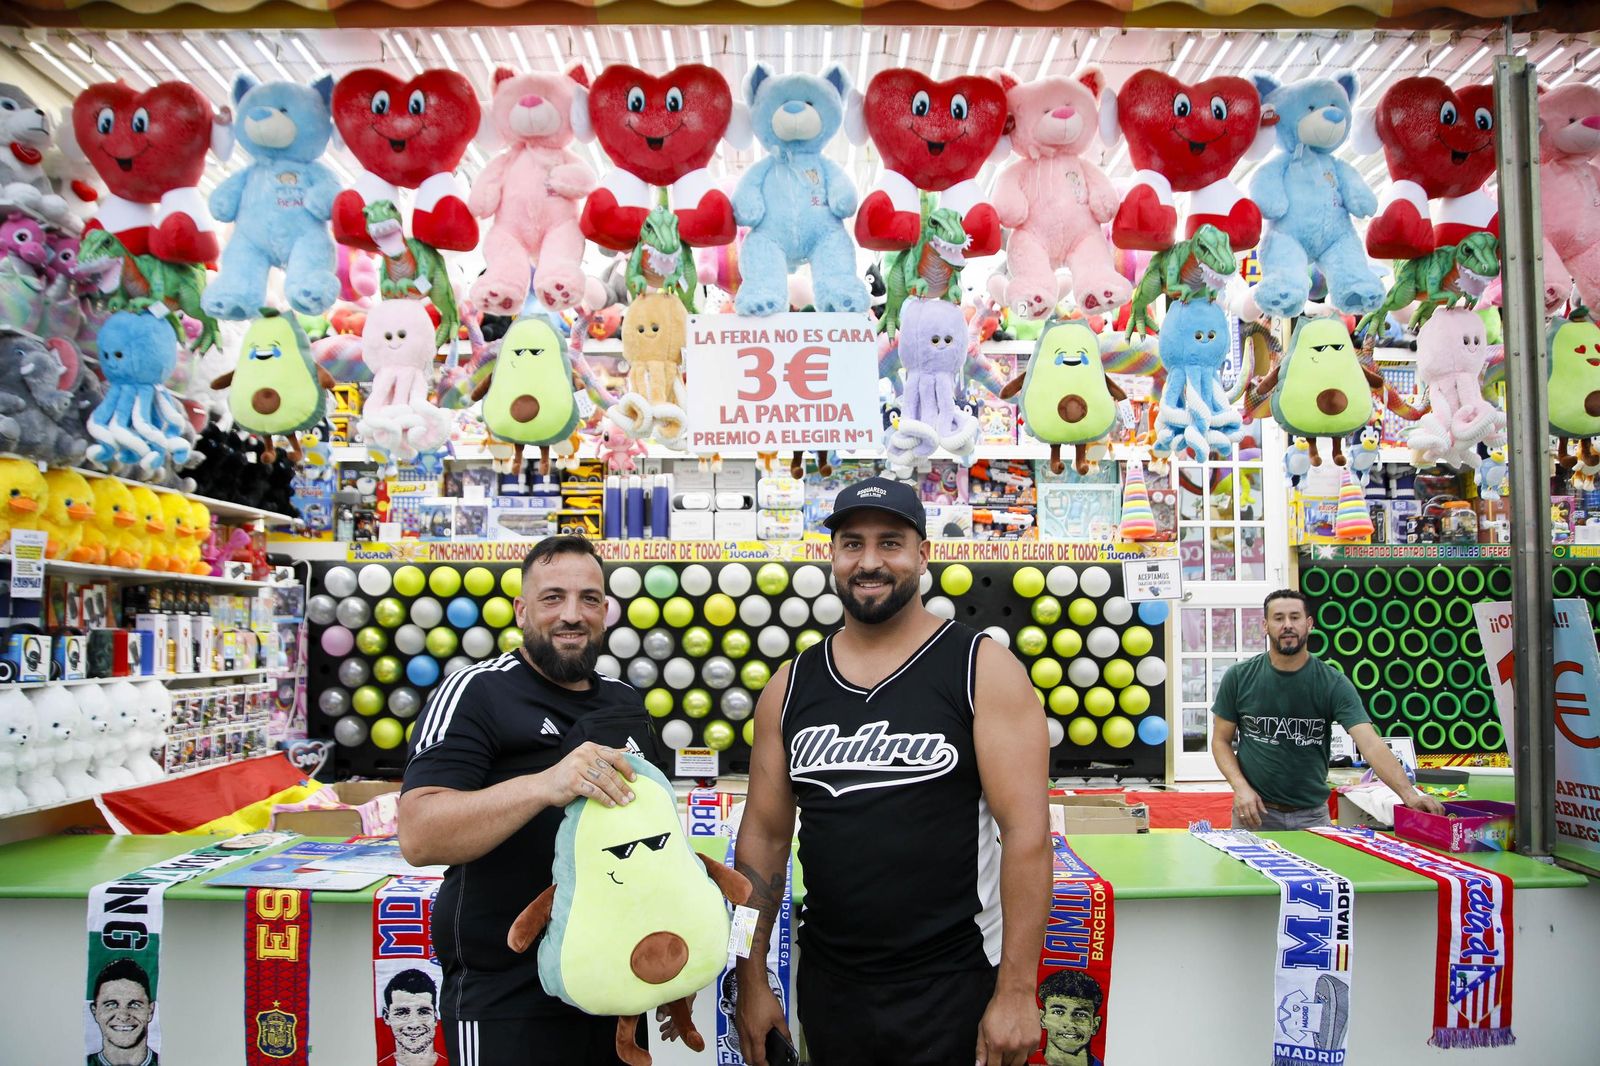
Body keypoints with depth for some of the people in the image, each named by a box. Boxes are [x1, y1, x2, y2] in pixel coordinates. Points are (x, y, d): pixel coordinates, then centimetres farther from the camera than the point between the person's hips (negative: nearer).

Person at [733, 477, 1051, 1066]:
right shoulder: (789, 686, 2)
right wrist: (751, 981, 5)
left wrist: (1017, 992, -15)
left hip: (952, 989, -3)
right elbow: (764, 835, 6)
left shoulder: (983, 668, -9)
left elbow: (1027, 831, -12)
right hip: (827, 988, 4)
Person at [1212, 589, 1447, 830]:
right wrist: (1241, 787, -13)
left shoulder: (1334, 683, -8)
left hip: (1312, 814, 0)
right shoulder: (1239, 677, -5)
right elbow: (1221, 740, 2)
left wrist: (1409, 794, -32)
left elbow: (1371, 744, -18)